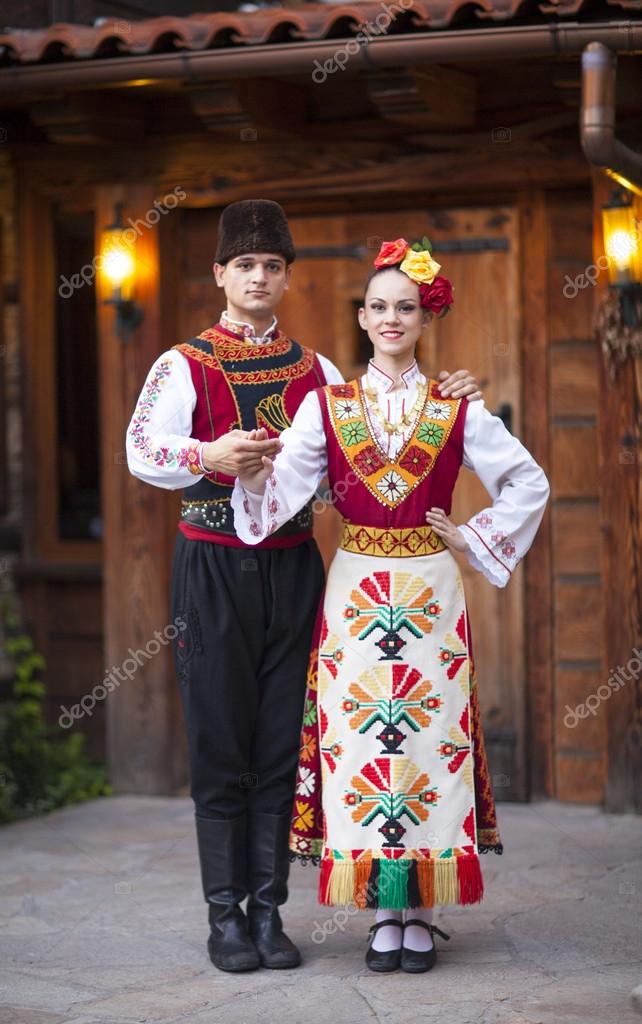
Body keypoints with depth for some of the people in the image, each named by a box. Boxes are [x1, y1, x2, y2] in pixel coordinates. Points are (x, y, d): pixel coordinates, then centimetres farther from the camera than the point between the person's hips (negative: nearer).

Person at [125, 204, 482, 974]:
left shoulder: (314, 370, 12)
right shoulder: (185, 364, -1)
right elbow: (142, 448, -17)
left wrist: (439, 398, -4)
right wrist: (211, 457, -36)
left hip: (291, 565, 4)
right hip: (214, 565, -3)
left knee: (279, 744, 5)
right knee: (220, 743, 0)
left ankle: (268, 910, 12)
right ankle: (226, 915, 6)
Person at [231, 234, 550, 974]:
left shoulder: (455, 409, 5)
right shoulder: (327, 405, 5)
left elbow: (528, 483, 11)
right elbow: (284, 488, -8)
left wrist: (474, 540, 3)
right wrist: (251, 473, -27)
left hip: (429, 594, 0)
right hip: (356, 593, 0)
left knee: (429, 740, -1)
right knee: (361, 744, -1)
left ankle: (421, 915, 8)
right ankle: (384, 915, 8)